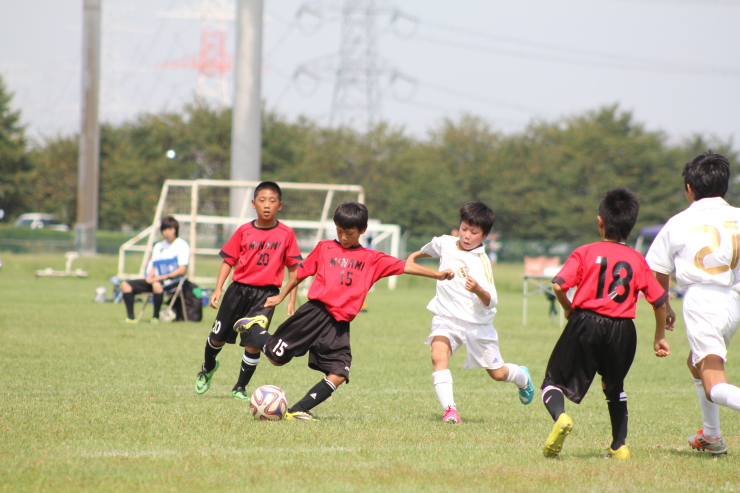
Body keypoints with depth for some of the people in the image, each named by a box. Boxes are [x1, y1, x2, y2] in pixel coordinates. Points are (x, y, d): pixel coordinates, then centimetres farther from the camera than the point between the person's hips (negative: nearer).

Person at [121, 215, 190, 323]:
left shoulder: (182, 245, -2)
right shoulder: (159, 246, 19)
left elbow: (182, 270, -10)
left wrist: (162, 277, -16)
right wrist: (150, 276, -5)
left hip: (172, 281, -7)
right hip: (156, 280, 7)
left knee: (157, 285, -42)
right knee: (125, 285, -7)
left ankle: (156, 316, -29)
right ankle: (130, 317, -12)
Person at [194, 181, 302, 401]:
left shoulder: (286, 234, -2)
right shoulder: (244, 232, 1)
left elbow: (293, 268, 3)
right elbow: (228, 261, 5)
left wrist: (292, 300, 1)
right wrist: (218, 289, -3)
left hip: (266, 293, -2)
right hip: (239, 289, 2)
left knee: (253, 343, -11)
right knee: (217, 337, 10)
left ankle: (240, 388, 9)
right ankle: (208, 368, 42)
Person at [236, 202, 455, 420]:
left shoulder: (373, 259, 11)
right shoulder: (324, 248, 8)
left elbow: (405, 266, 3)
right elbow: (301, 271, 18)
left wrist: (437, 275, -6)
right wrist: (281, 297, 26)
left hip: (339, 325, 2)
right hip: (315, 312, -2)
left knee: (339, 374, -12)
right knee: (277, 357, 1)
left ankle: (297, 410, -4)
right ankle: (252, 327, 31)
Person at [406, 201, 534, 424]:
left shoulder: (481, 262, -18)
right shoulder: (445, 243, -4)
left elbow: (491, 301, -25)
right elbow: (431, 249, 23)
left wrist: (478, 290, -44)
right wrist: (415, 255, 37)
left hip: (477, 323, -3)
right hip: (446, 317, 3)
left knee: (497, 373, 11)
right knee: (439, 355, -27)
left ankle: (522, 377, 45)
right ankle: (449, 408, -29)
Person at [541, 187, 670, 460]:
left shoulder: (585, 253, 1)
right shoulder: (637, 260, 9)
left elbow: (559, 285, -11)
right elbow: (660, 300, 11)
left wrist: (568, 308, 10)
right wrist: (660, 337, 24)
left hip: (586, 324, -3)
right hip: (622, 329, 3)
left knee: (554, 382, 6)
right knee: (614, 387, 26)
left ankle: (560, 417, -25)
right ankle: (619, 445, 20)